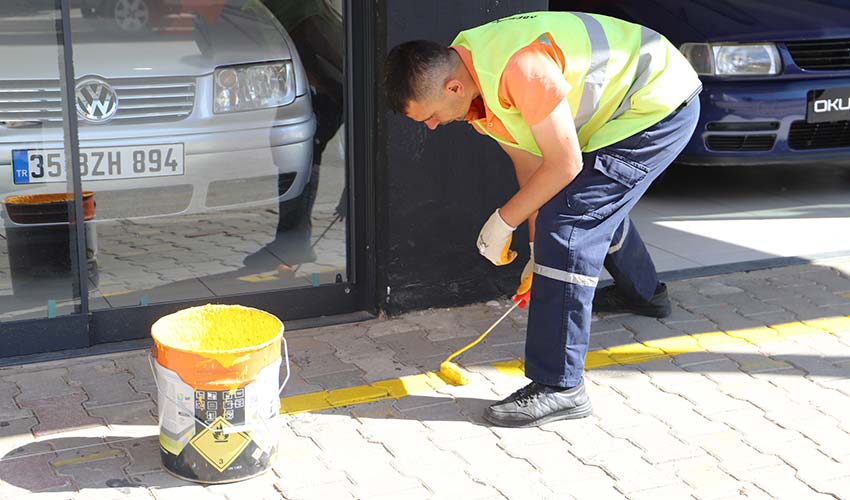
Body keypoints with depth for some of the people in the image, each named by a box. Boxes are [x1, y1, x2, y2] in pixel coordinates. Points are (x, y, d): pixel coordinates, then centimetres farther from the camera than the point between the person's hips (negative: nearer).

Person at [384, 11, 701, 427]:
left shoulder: (518, 66, -33)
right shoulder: (470, 84, -1)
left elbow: (564, 164, -26)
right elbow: (529, 163, 7)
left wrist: (502, 221, -15)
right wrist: (539, 252, 10)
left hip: (661, 107, -10)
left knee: (568, 227, -17)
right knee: (597, 200, 31)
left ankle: (559, 387, -12)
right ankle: (643, 292, 59)